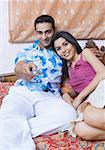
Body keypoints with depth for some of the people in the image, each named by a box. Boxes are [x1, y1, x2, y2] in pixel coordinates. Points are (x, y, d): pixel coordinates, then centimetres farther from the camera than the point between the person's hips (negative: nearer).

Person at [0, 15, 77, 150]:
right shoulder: (26, 52, 19)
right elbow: (18, 69, -3)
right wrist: (24, 68, -30)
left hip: (49, 97, 2)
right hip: (22, 93, -1)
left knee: (69, 114, -33)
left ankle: (18, 130, -29)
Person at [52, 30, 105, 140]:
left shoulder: (85, 53, 12)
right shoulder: (68, 69, 28)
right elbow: (75, 92, 23)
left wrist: (79, 98, -7)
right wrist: (66, 94, -3)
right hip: (90, 100, 5)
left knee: (90, 115, -40)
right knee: (80, 130, -31)